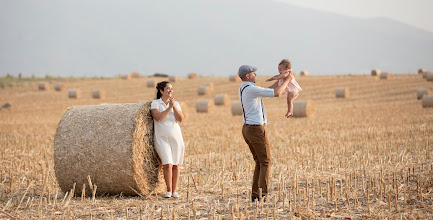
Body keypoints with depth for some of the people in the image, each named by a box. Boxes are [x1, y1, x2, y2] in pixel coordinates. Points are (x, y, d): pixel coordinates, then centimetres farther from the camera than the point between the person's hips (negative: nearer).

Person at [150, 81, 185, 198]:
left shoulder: (176, 104, 8)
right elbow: (157, 117, -19)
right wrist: (169, 108, -16)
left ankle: (174, 190, 11)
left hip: (176, 137, 4)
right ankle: (168, 190, -3)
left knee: (176, 165, 3)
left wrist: (174, 106, -13)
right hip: (162, 139, -4)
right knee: (167, 164, -15)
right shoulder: (155, 103, -2)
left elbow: (180, 119, -5)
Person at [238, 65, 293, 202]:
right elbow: (276, 93, -18)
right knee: (266, 162, -1)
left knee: (259, 162, 15)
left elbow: (266, 92, 24)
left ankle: (255, 194, 11)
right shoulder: (251, 89, -19)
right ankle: (263, 195, -6)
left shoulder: (242, 89, 13)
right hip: (257, 129, -9)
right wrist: (286, 81, -3)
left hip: (247, 129, 10)